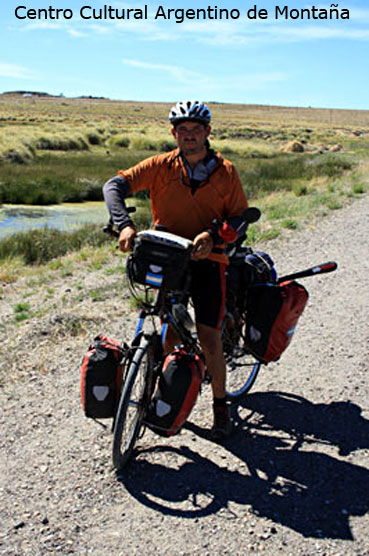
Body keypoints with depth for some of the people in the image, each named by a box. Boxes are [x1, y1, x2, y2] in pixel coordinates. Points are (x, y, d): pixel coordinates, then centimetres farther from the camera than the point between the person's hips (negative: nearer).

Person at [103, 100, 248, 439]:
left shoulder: (225, 172, -2)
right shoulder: (161, 166, -2)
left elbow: (240, 218, -2)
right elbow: (115, 186, -9)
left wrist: (213, 236, -22)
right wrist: (125, 225, -26)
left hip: (207, 259, -1)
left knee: (208, 338, -5)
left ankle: (221, 405, 15)